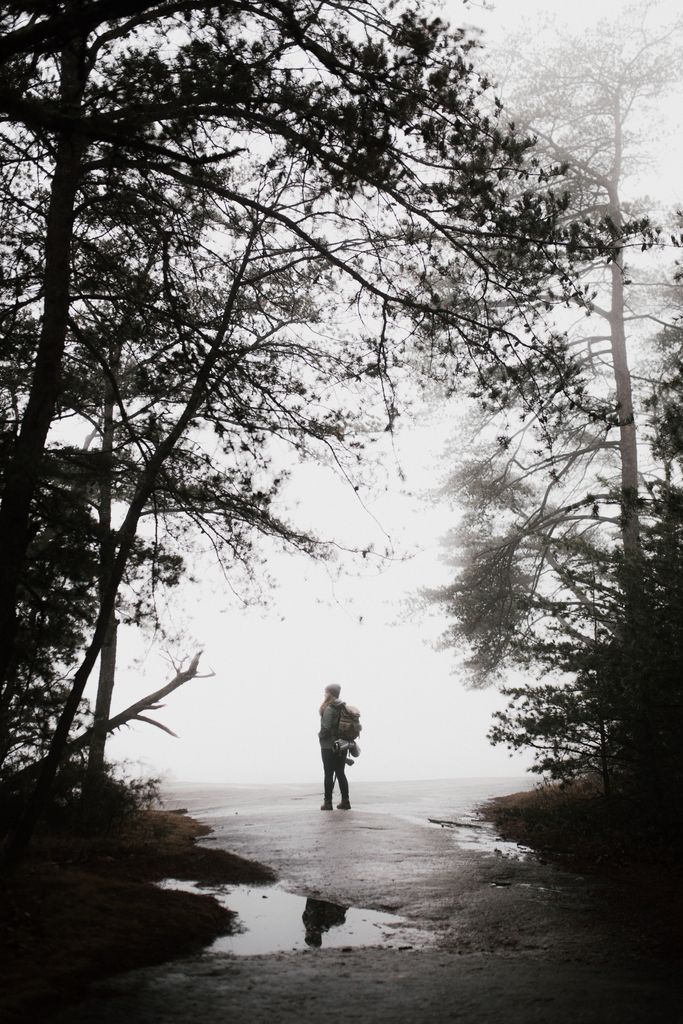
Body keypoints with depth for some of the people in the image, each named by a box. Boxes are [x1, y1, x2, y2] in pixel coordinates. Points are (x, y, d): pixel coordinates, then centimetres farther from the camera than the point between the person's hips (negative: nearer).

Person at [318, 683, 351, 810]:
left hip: (329, 747, -7)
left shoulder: (329, 709, -16)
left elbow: (326, 728, -20)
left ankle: (328, 802, 3)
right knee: (341, 774, 13)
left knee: (329, 775, 0)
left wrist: (320, 735, -1)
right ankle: (345, 801, 14)